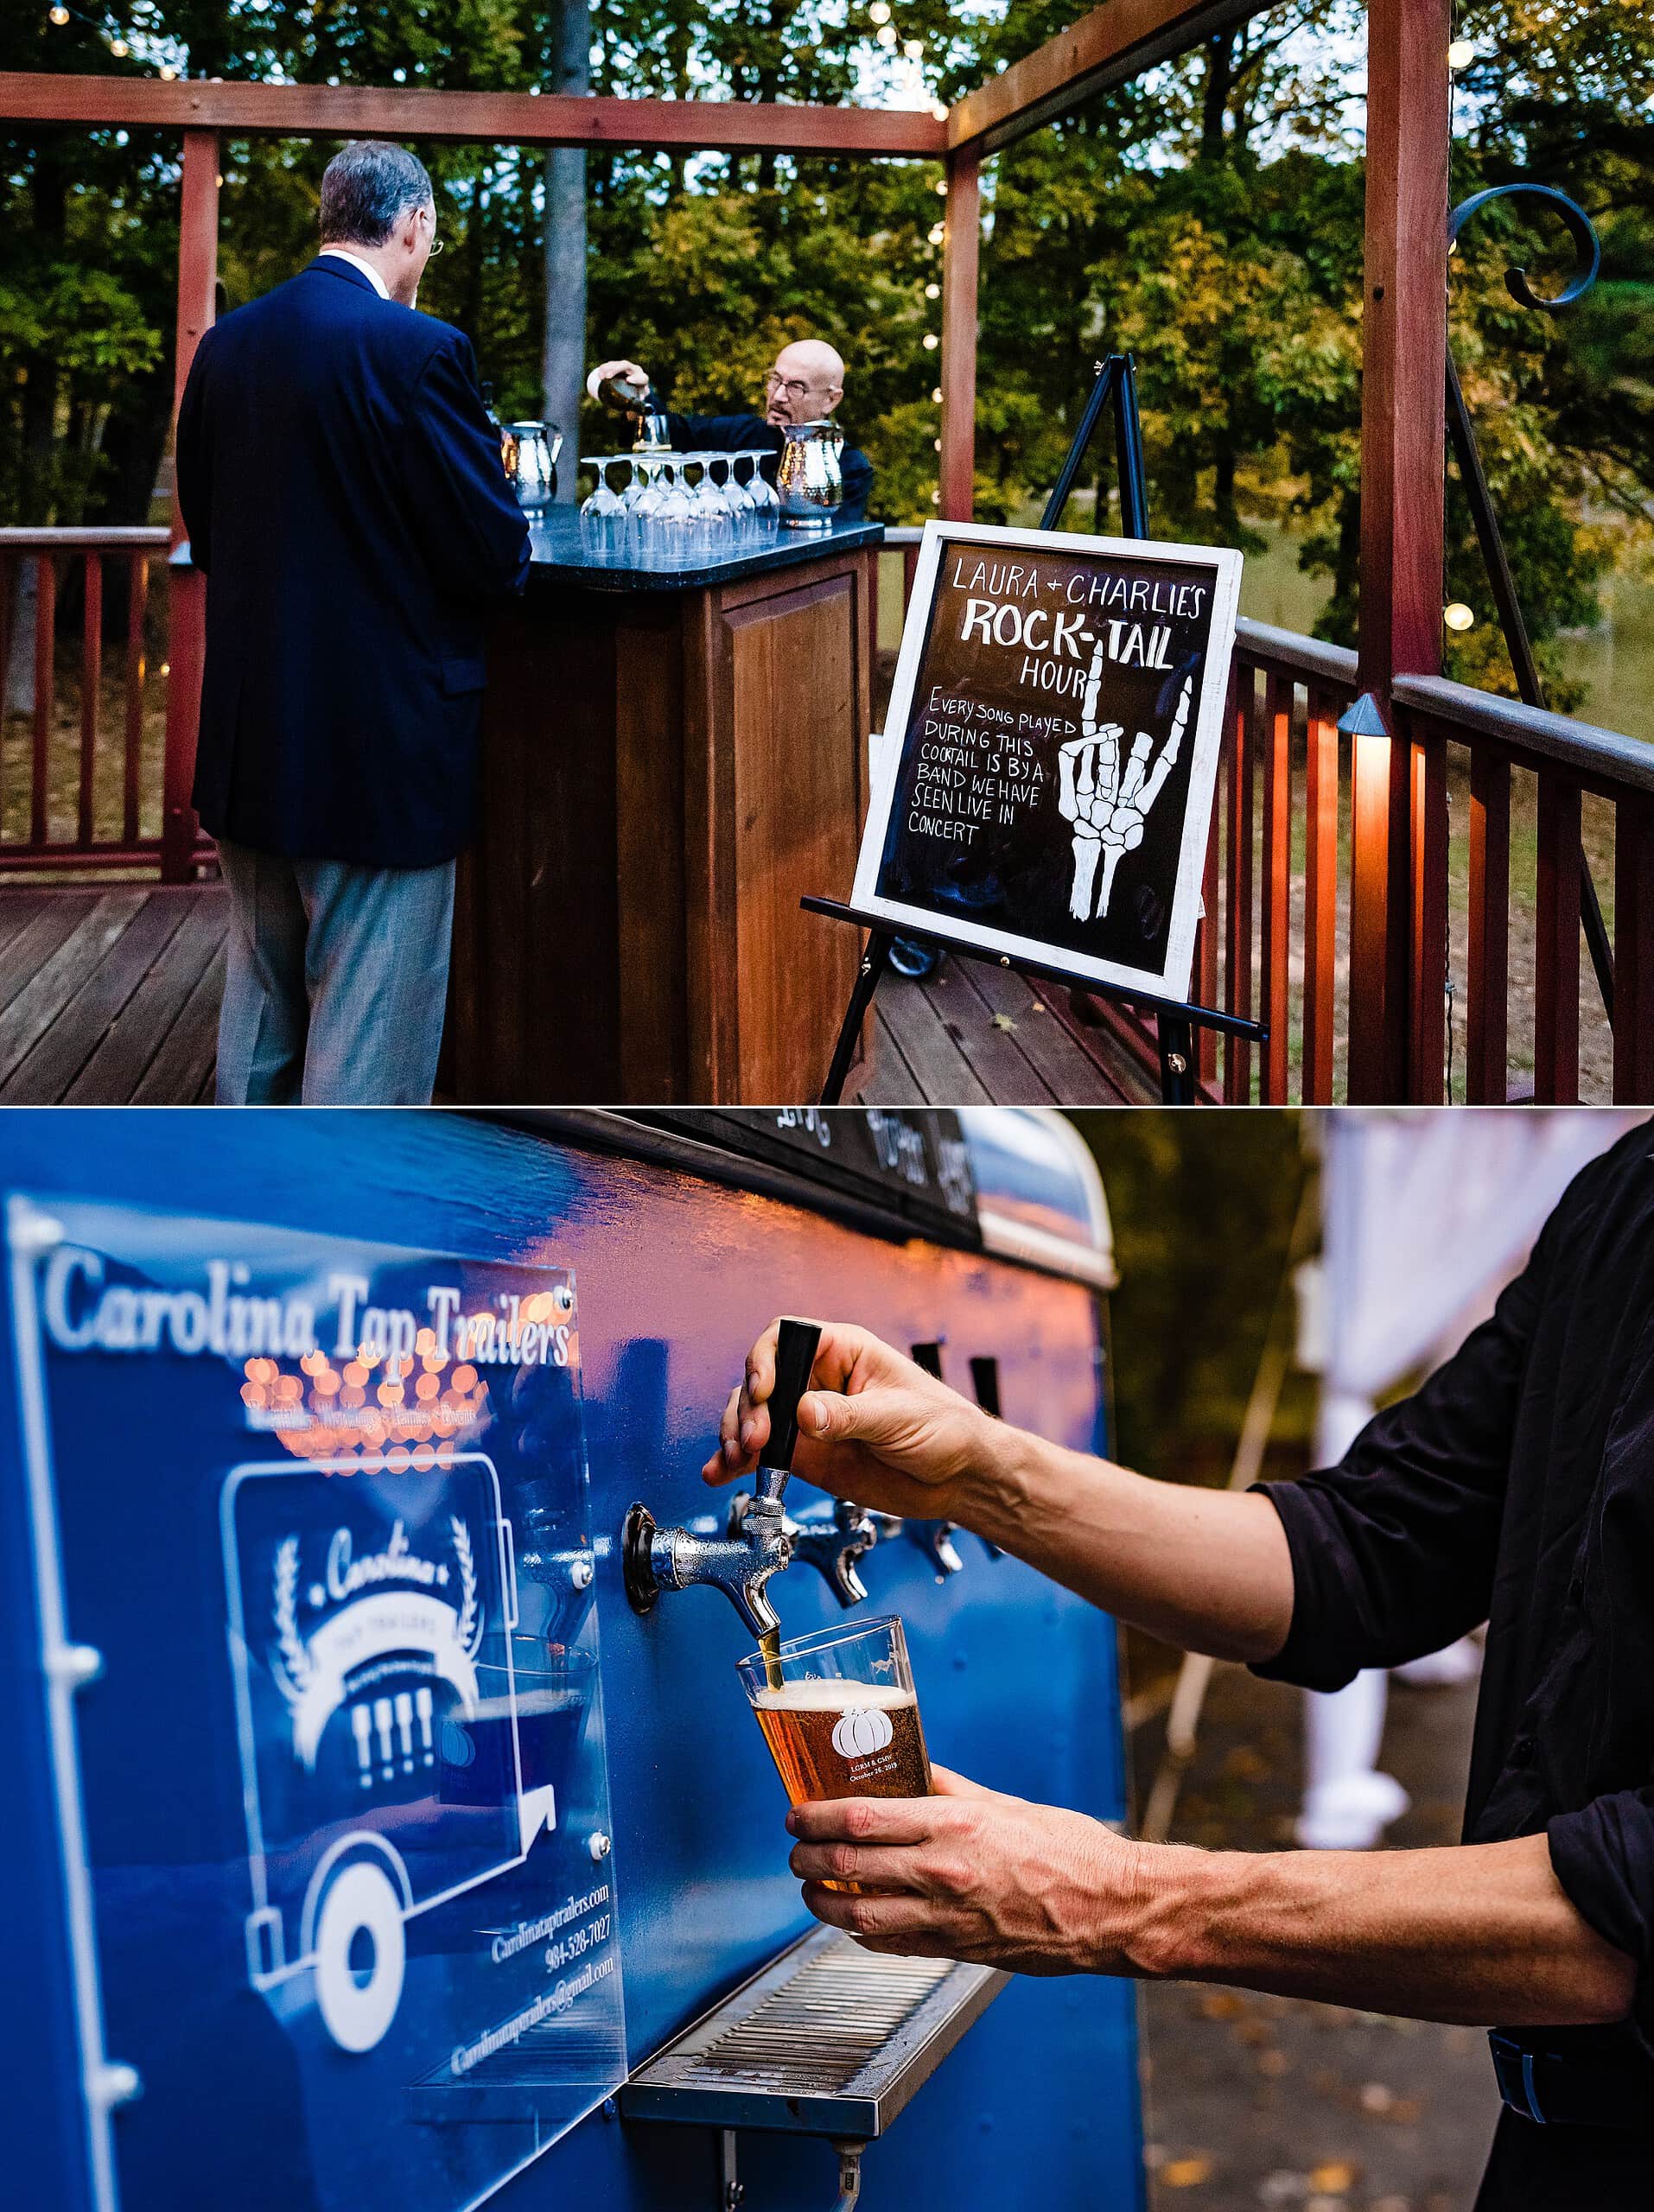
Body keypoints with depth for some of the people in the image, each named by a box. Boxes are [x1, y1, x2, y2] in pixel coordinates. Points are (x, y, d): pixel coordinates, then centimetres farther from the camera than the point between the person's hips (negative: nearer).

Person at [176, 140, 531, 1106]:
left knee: (260, 1000, 22)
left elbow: (207, 528, 13)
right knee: (372, 1028, 2)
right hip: (381, 745, -7)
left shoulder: (226, 344, 4)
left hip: (248, 737, 7)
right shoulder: (420, 351, -17)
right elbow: (495, 554, -16)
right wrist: (505, 546, 7)